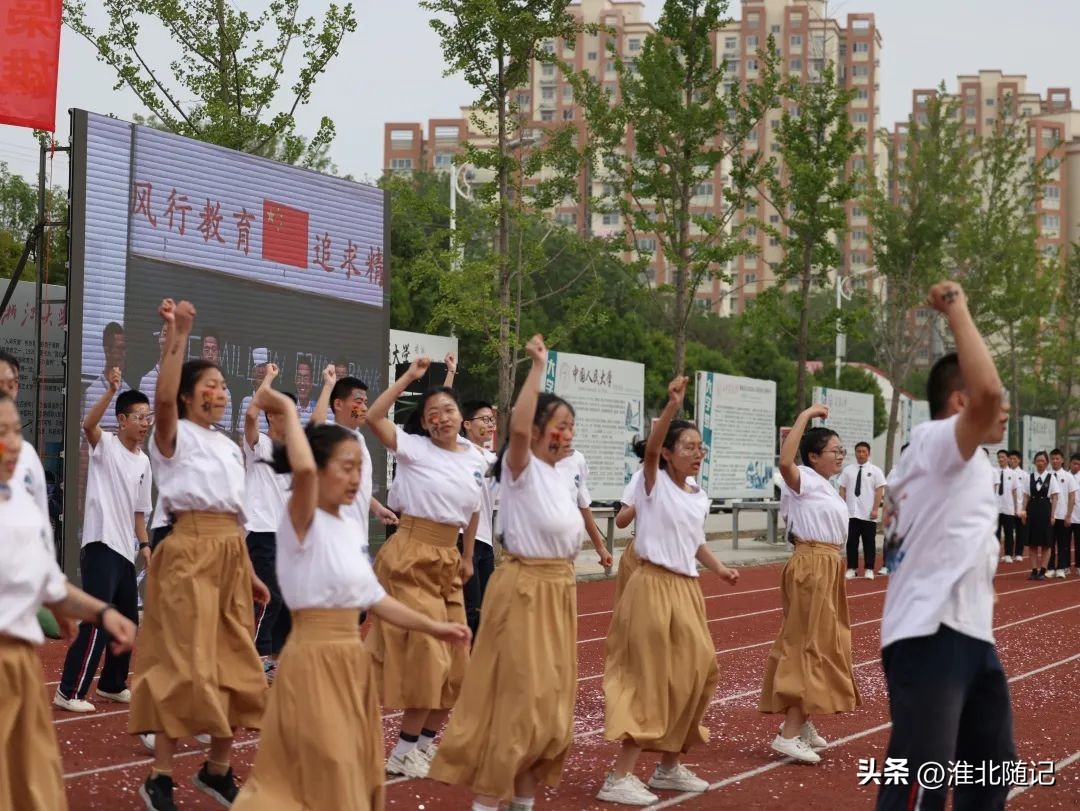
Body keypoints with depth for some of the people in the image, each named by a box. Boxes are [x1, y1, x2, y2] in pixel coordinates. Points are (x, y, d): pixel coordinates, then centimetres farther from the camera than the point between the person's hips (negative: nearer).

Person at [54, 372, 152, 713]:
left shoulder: (143, 462, 15)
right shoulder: (105, 445, -5)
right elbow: (88, 425, -29)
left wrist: (144, 544, 13)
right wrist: (111, 390, -38)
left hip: (125, 551, 8)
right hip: (101, 546, -8)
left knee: (128, 622, 13)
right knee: (97, 622, -11)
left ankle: (112, 685, 26)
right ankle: (69, 692, -7)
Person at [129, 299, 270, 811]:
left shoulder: (228, 446, 19)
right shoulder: (175, 436, -1)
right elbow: (163, 399, -25)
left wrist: (250, 573, 18)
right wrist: (177, 336, -29)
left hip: (229, 555, 7)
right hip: (189, 552, -7)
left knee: (232, 662, 8)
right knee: (184, 661, -9)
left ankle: (217, 768, 21)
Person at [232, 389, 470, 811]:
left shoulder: (352, 526, 10)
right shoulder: (301, 521, -14)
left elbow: (373, 597, 16)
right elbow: (303, 469, -36)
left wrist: (433, 627, 15)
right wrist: (288, 411, -23)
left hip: (350, 660, 8)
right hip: (314, 661, -8)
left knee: (353, 773, 15)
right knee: (326, 777, -3)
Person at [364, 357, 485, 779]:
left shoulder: (475, 459, 8)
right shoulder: (414, 448, -8)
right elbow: (374, 417, -22)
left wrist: (467, 557, 22)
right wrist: (409, 377, -19)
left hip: (447, 560, 7)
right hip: (411, 555, -6)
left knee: (454, 656, 9)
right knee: (426, 650, -9)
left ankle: (426, 741, 24)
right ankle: (404, 751, 2)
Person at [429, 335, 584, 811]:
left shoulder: (560, 480, 14)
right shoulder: (520, 468, -10)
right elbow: (518, 428, -31)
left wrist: (564, 589, 16)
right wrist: (538, 367, -29)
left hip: (559, 591, 8)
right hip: (523, 589, -8)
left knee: (550, 700, 11)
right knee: (515, 699, -8)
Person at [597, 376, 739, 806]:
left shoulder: (700, 498, 11)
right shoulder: (654, 483, -8)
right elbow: (650, 448, -27)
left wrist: (719, 568, 6)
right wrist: (671, 408, -41)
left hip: (687, 590, 7)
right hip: (654, 587, -7)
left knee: (695, 672, 10)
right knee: (651, 678, -8)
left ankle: (670, 765, 25)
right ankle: (619, 777, -5)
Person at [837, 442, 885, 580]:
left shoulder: (875, 471, 0)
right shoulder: (848, 470, 7)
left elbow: (879, 491, -3)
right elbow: (842, 490, 7)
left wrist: (875, 509, -11)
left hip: (868, 514, -2)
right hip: (851, 513, 2)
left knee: (869, 542, 3)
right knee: (851, 542, 4)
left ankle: (869, 570, 10)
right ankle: (851, 569, 10)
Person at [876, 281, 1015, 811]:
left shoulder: (955, 464, 21)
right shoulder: (934, 442, -10)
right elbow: (985, 392, -31)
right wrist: (957, 309, -21)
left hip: (969, 635, 11)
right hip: (929, 637, -11)